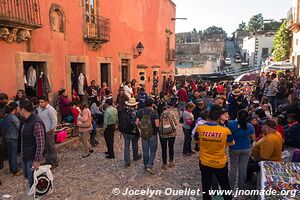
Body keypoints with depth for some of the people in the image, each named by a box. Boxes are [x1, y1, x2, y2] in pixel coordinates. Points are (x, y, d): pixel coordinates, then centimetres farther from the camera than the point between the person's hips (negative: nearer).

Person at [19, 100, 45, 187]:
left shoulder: (36, 123, -24)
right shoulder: (26, 121, 7)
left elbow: (40, 144, -26)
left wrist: (37, 160, -25)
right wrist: (22, 153, 18)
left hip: (33, 157, -9)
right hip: (25, 156, 10)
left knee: (32, 180, 1)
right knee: (26, 175, 21)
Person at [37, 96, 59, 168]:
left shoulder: (50, 109, -15)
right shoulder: (39, 109, 9)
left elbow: (54, 121, -16)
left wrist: (51, 130, -15)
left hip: (48, 131, -8)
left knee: (51, 147, 0)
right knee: (45, 147, 16)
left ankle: (55, 162, 12)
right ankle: (48, 161, 30)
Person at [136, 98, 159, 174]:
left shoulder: (140, 112, -4)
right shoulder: (154, 112, -14)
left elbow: (137, 123, -4)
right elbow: (157, 125, -20)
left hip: (143, 134, 3)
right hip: (153, 134, -3)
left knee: (145, 151, 16)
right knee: (153, 151, 10)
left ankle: (146, 166, 27)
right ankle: (150, 166, 0)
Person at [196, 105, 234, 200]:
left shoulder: (199, 128, -18)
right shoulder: (226, 131, -22)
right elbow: (231, 143, -1)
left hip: (204, 163, 1)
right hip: (220, 164, -1)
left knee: (206, 187, 22)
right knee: (225, 187, 24)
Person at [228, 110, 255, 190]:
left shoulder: (231, 123, -16)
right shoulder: (250, 126, -11)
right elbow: (253, 138, -3)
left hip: (234, 149, -1)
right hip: (246, 149, 1)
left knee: (233, 167, 12)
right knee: (243, 167, 12)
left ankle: (231, 186, 20)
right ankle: (241, 187, 24)